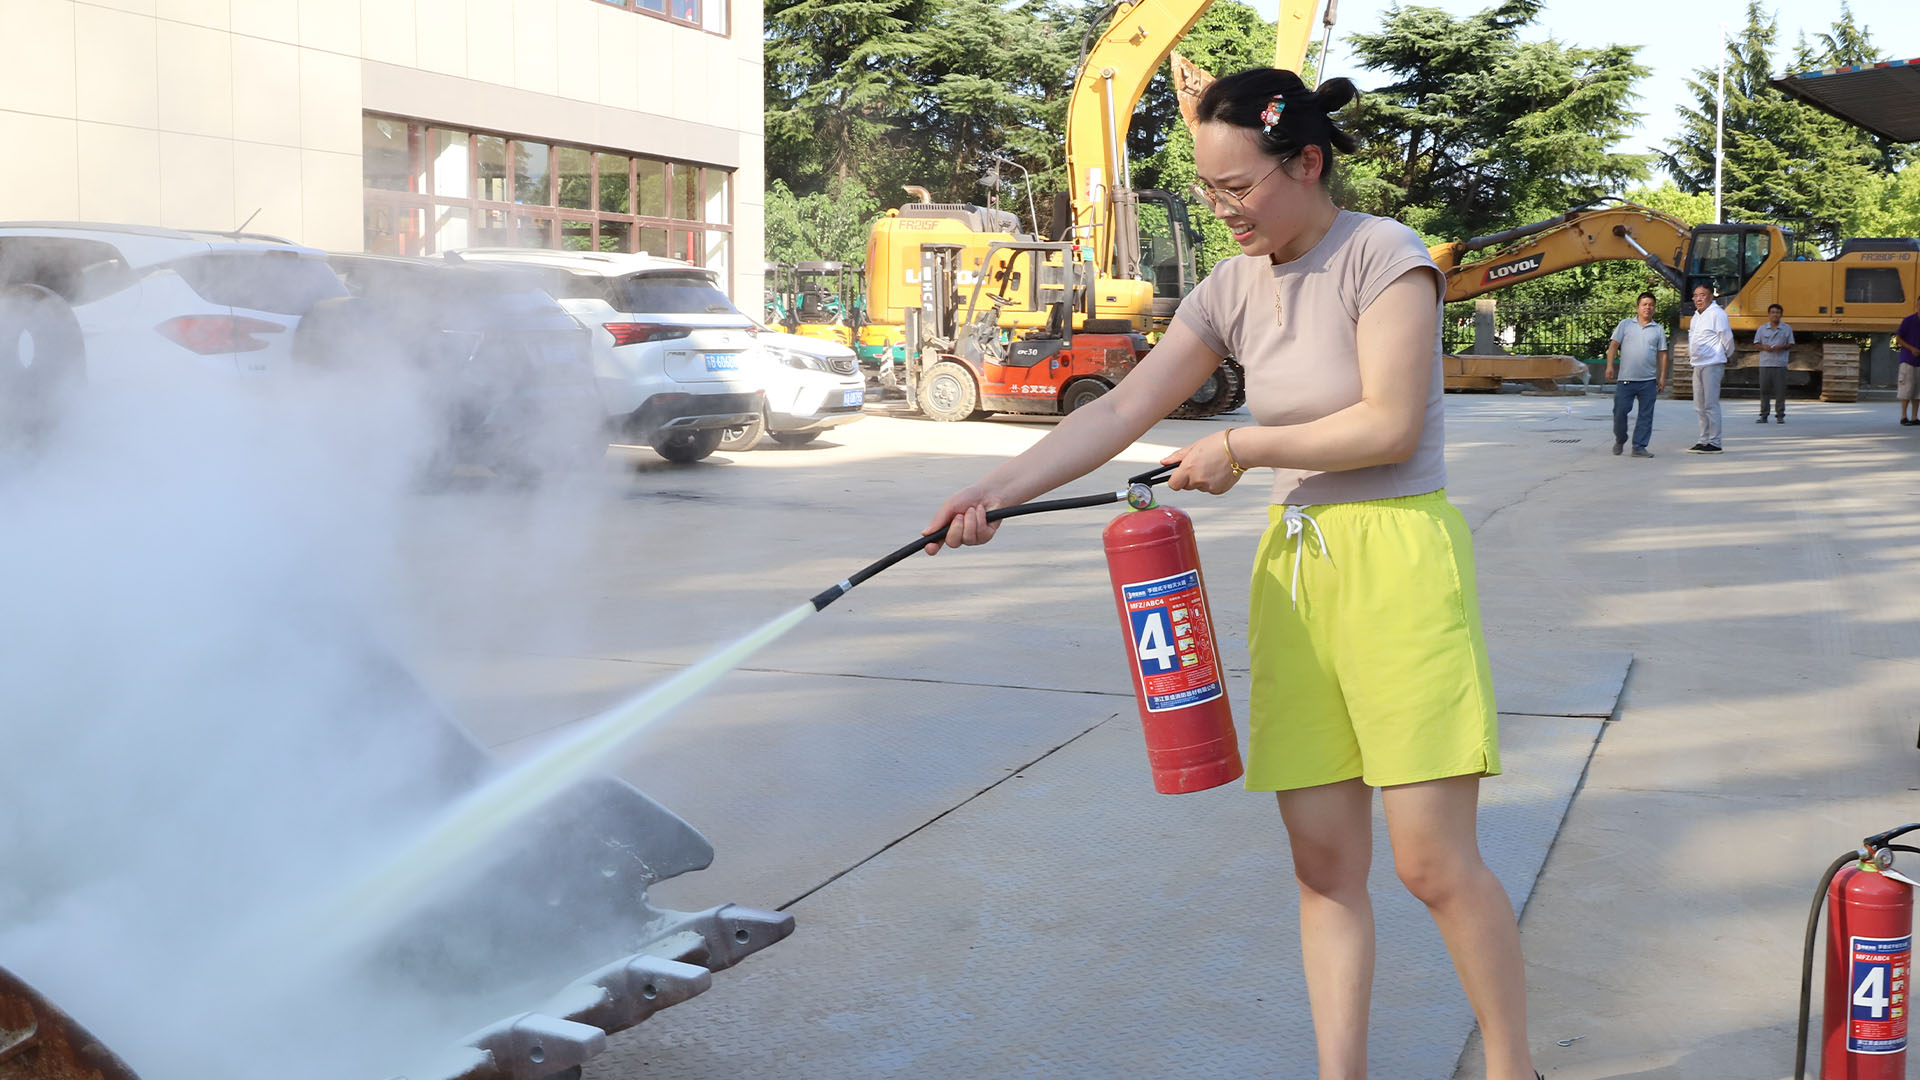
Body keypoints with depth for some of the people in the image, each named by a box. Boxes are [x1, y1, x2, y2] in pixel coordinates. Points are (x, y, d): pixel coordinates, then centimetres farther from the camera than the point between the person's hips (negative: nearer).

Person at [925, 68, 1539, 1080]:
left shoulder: (1384, 256, -8)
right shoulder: (1231, 291, 9)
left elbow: (1390, 426, -16)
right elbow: (1121, 410, 3)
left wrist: (1241, 447, -8)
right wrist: (995, 489, -6)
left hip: (1398, 559, -6)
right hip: (1294, 569, 6)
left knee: (1434, 860, -5)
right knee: (1322, 859, 6)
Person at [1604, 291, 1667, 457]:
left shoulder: (1658, 329, 11)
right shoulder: (1625, 324, 7)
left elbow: (1662, 354, 12)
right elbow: (1613, 345, 4)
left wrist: (1662, 377, 7)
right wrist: (1610, 365, -8)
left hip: (1649, 381, 2)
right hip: (1626, 379, -1)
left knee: (1646, 415, 1)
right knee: (1620, 411, -2)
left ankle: (1639, 447, 6)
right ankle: (1620, 440, 21)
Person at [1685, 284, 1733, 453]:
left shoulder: (1717, 313, -11)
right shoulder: (1697, 315, 17)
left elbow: (1726, 337, -9)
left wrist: (1726, 355, 4)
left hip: (1712, 364, -9)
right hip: (1698, 364, 9)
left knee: (1710, 404, -9)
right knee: (1700, 406, 12)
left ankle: (1714, 443, -7)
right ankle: (1704, 440, 20)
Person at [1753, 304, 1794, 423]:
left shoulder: (1787, 328, 8)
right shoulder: (1762, 329, 10)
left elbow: (1791, 345, 7)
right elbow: (1756, 344, 9)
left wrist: (1781, 347, -13)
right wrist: (1764, 347, -12)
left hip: (1780, 364, -1)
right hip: (1765, 364, 1)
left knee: (1780, 390, -3)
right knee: (1764, 390, 0)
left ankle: (1780, 415, 4)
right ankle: (1764, 415, 6)